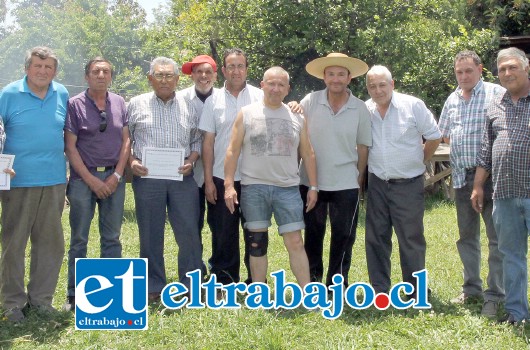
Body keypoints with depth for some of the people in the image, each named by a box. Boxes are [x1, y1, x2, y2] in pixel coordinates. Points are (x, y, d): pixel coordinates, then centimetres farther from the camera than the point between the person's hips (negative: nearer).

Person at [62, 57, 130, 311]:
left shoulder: (119, 103, 7)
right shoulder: (75, 104, -2)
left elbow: (126, 140, 7)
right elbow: (70, 147, -5)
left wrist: (117, 174, -5)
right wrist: (91, 180, -10)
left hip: (113, 177, 3)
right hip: (83, 177, -3)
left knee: (112, 238, 7)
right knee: (78, 239, 2)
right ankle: (74, 295, 11)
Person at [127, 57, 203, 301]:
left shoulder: (188, 106, 12)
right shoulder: (136, 104, 6)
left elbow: (197, 140, 15)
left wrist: (191, 161, -3)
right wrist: (131, 161, -7)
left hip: (182, 178, 1)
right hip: (147, 177, -1)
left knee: (189, 232, 1)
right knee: (150, 234, 5)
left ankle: (191, 285, 13)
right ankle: (154, 287, 17)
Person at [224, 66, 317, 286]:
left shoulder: (297, 117, 8)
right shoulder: (247, 113, 3)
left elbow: (307, 154, 11)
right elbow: (233, 151, 1)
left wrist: (313, 187, 7)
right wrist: (229, 185, -7)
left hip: (288, 188, 1)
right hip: (253, 187, 0)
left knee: (295, 242, -2)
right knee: (257, 242, 7)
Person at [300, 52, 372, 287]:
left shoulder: (360, 109, -3)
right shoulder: (310, 102, -7)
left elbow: (363, 146, 3)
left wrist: (359, 179, 4)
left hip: (346, 185, 0)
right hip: (311, 182, 0)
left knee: (344, 235, 7)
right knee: (313, 233, 13)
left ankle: (337, 282, 22)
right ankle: (312, 278, 29)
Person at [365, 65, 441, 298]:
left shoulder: (413, 105, -7)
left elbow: (434, 136, 1)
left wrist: (420, 161, 6)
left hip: (408, 184, -3)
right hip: (377, 184, 3)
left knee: (411, 239, 2)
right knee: (376, 239, 9)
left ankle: (416, 293, 15)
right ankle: (379, 289, 21)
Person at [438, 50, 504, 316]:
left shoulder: (497, 94, -5)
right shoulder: (452, 100, 14)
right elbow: (443, 135, 24)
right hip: (462, 176, 6)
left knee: (497, 237, -3)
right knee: (467, 236, 14)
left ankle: (495, 296, 5)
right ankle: (471, 289, 26)